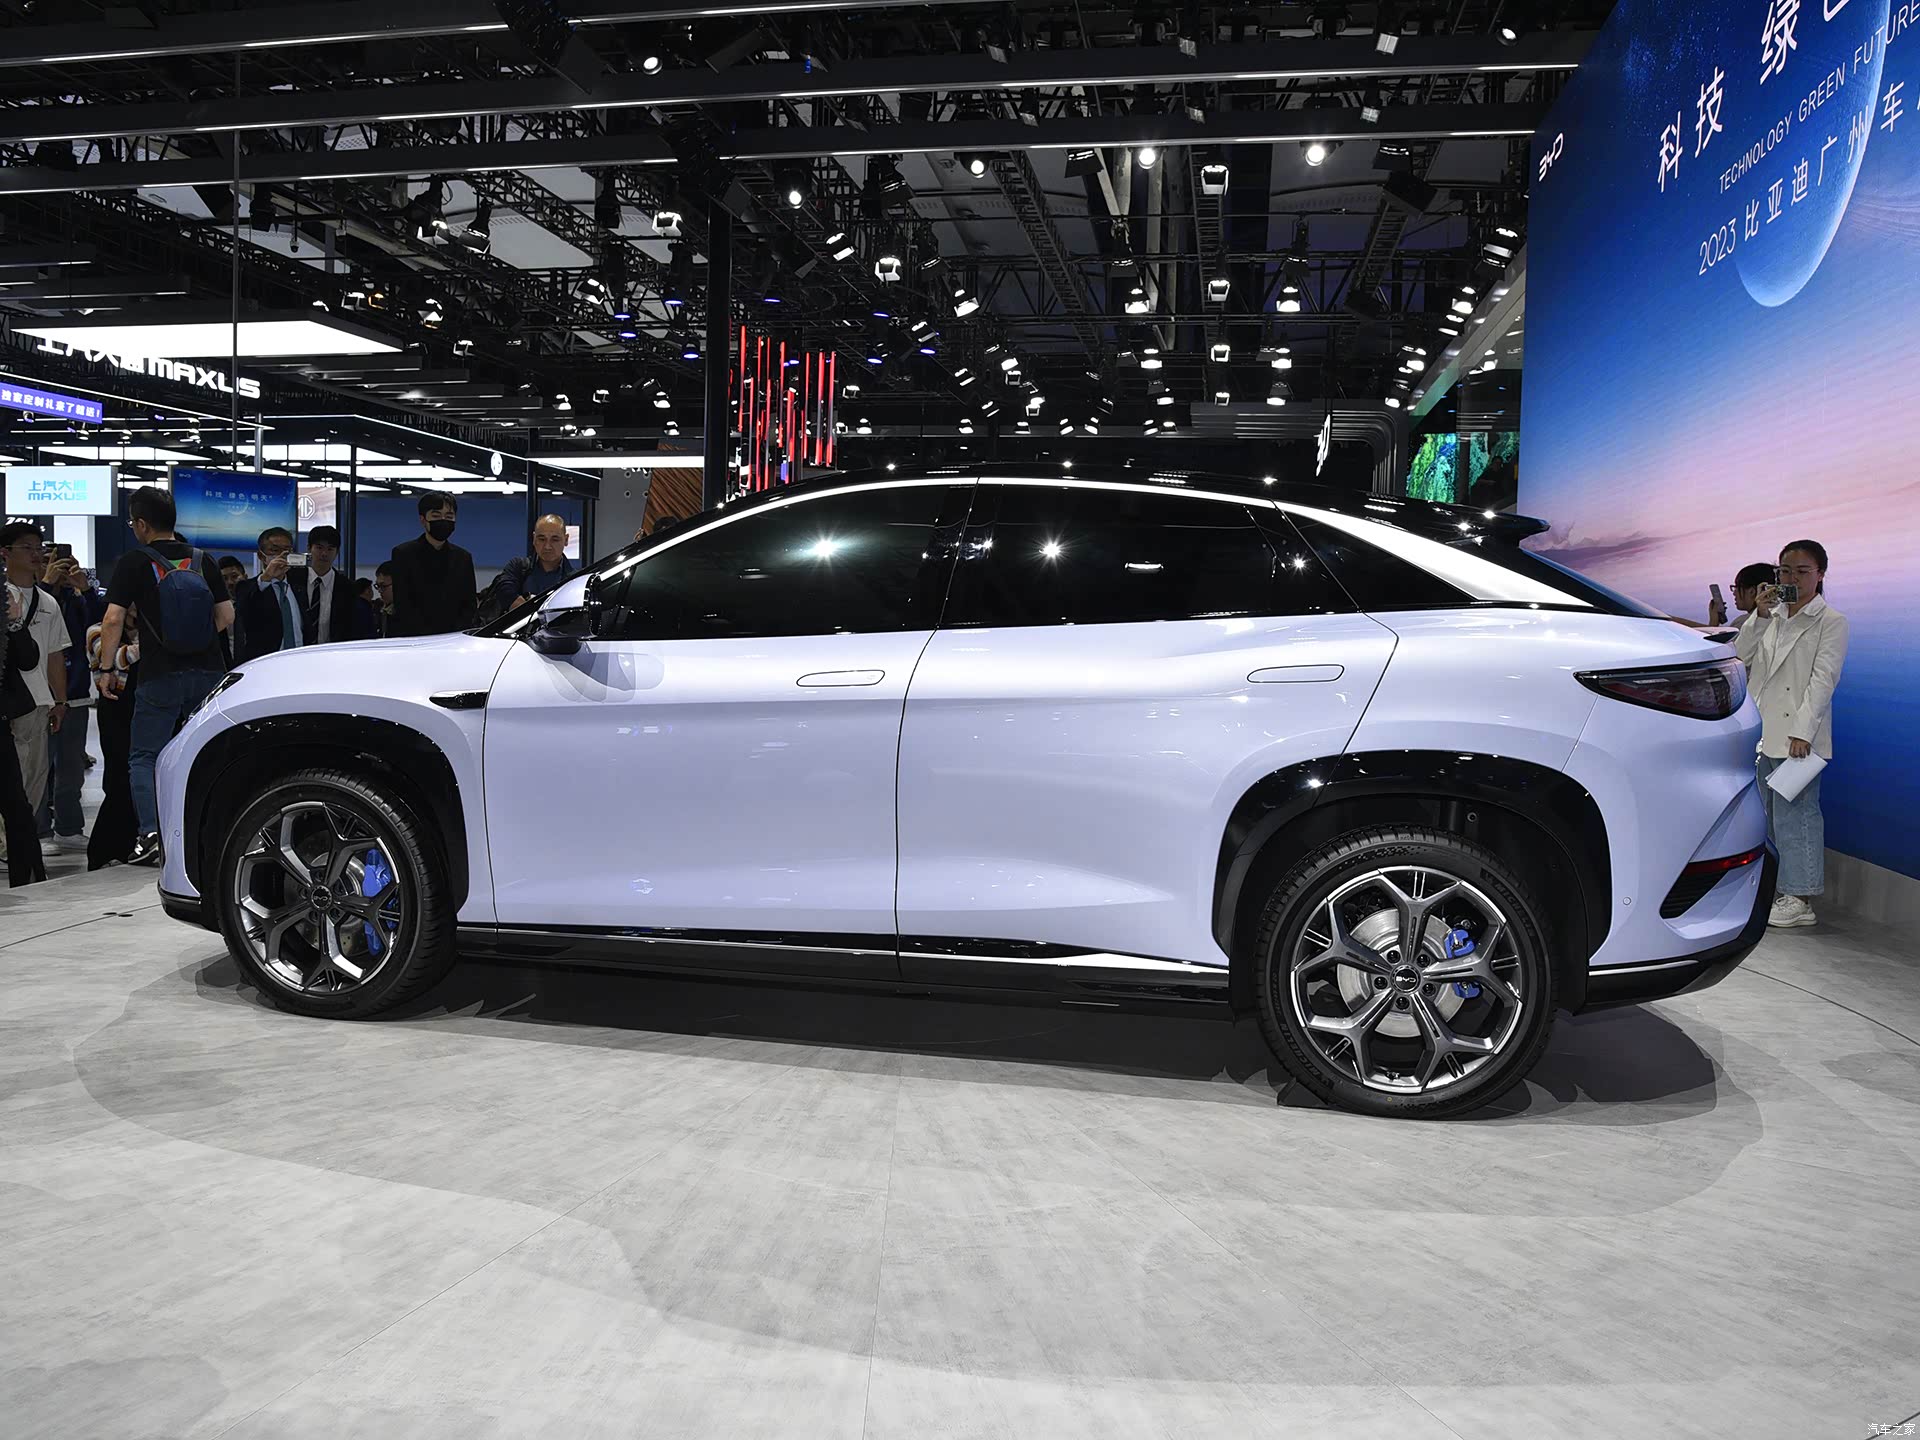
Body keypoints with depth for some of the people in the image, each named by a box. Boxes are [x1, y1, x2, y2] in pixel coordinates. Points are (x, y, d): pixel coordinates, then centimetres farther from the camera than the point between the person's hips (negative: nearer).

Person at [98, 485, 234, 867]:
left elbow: (113, 619, -10)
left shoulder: (134, 562, -5)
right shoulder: (203, 560, 7)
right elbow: (226, 615, 7)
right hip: (208, 671, 4)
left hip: (160, 676, -4)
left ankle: (150, 832, -8)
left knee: (144, 757, 6)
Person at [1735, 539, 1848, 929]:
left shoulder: (1830, 621, -1)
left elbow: (1823, 678, -9)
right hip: (1763, 732, 6)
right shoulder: (1771, 616, 15)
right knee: (1765, 813, 8)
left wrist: (1803, 731, -17)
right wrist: (1759, 616, -9)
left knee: (1795, 813, -6)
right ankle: (1775, 887, 17)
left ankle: (1800, 899, -1)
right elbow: (1740, 656, 4)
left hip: (1798, 735, -6)